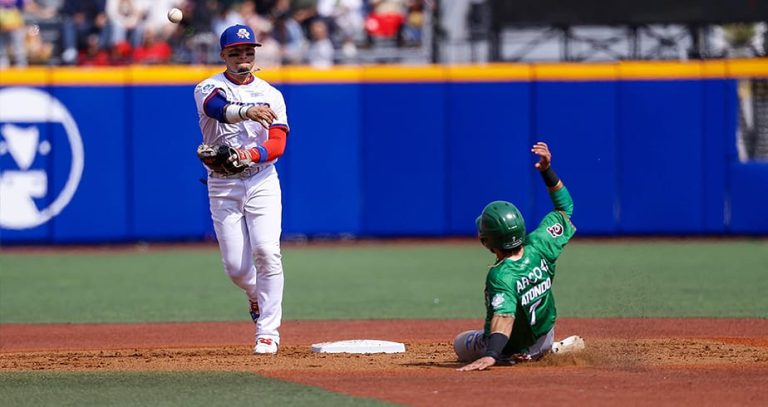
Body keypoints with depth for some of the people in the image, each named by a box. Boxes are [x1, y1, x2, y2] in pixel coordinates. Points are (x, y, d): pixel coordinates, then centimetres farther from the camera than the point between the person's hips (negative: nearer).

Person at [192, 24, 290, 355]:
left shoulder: (270, 95, 7)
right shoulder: (209, 88, 0)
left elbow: (277, 144, -5)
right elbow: (219, 108, -26)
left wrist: (250, 156, -26)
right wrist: (247, 111, -48)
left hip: (262, 182, 0)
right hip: (222, 187, 0)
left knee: (266, 251, -17)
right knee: (236, 266, -2)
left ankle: (268, 332, -14)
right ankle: (257, 298, 33)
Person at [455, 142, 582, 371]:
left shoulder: (500, 276, -36)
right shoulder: (539, 247, -21)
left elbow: (504, 317, -52)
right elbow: (565, 206, -5)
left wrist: (491, 355, -64)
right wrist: (547, 171, -9)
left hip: (508, 351, -5)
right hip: (543, 341, 5)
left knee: (461, 344, 27)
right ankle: (556, 348, 18)